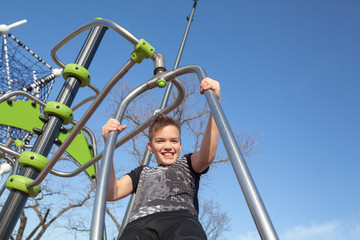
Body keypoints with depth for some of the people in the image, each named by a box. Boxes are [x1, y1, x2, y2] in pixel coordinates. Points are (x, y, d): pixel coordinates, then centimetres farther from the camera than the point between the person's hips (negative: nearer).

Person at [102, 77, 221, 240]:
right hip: (140, 223, 1)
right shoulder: (142, 172, 35)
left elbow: (207, 156, 5)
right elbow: (111, 193, 17)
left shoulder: (187, 164, 31)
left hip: (181, 218, -1)